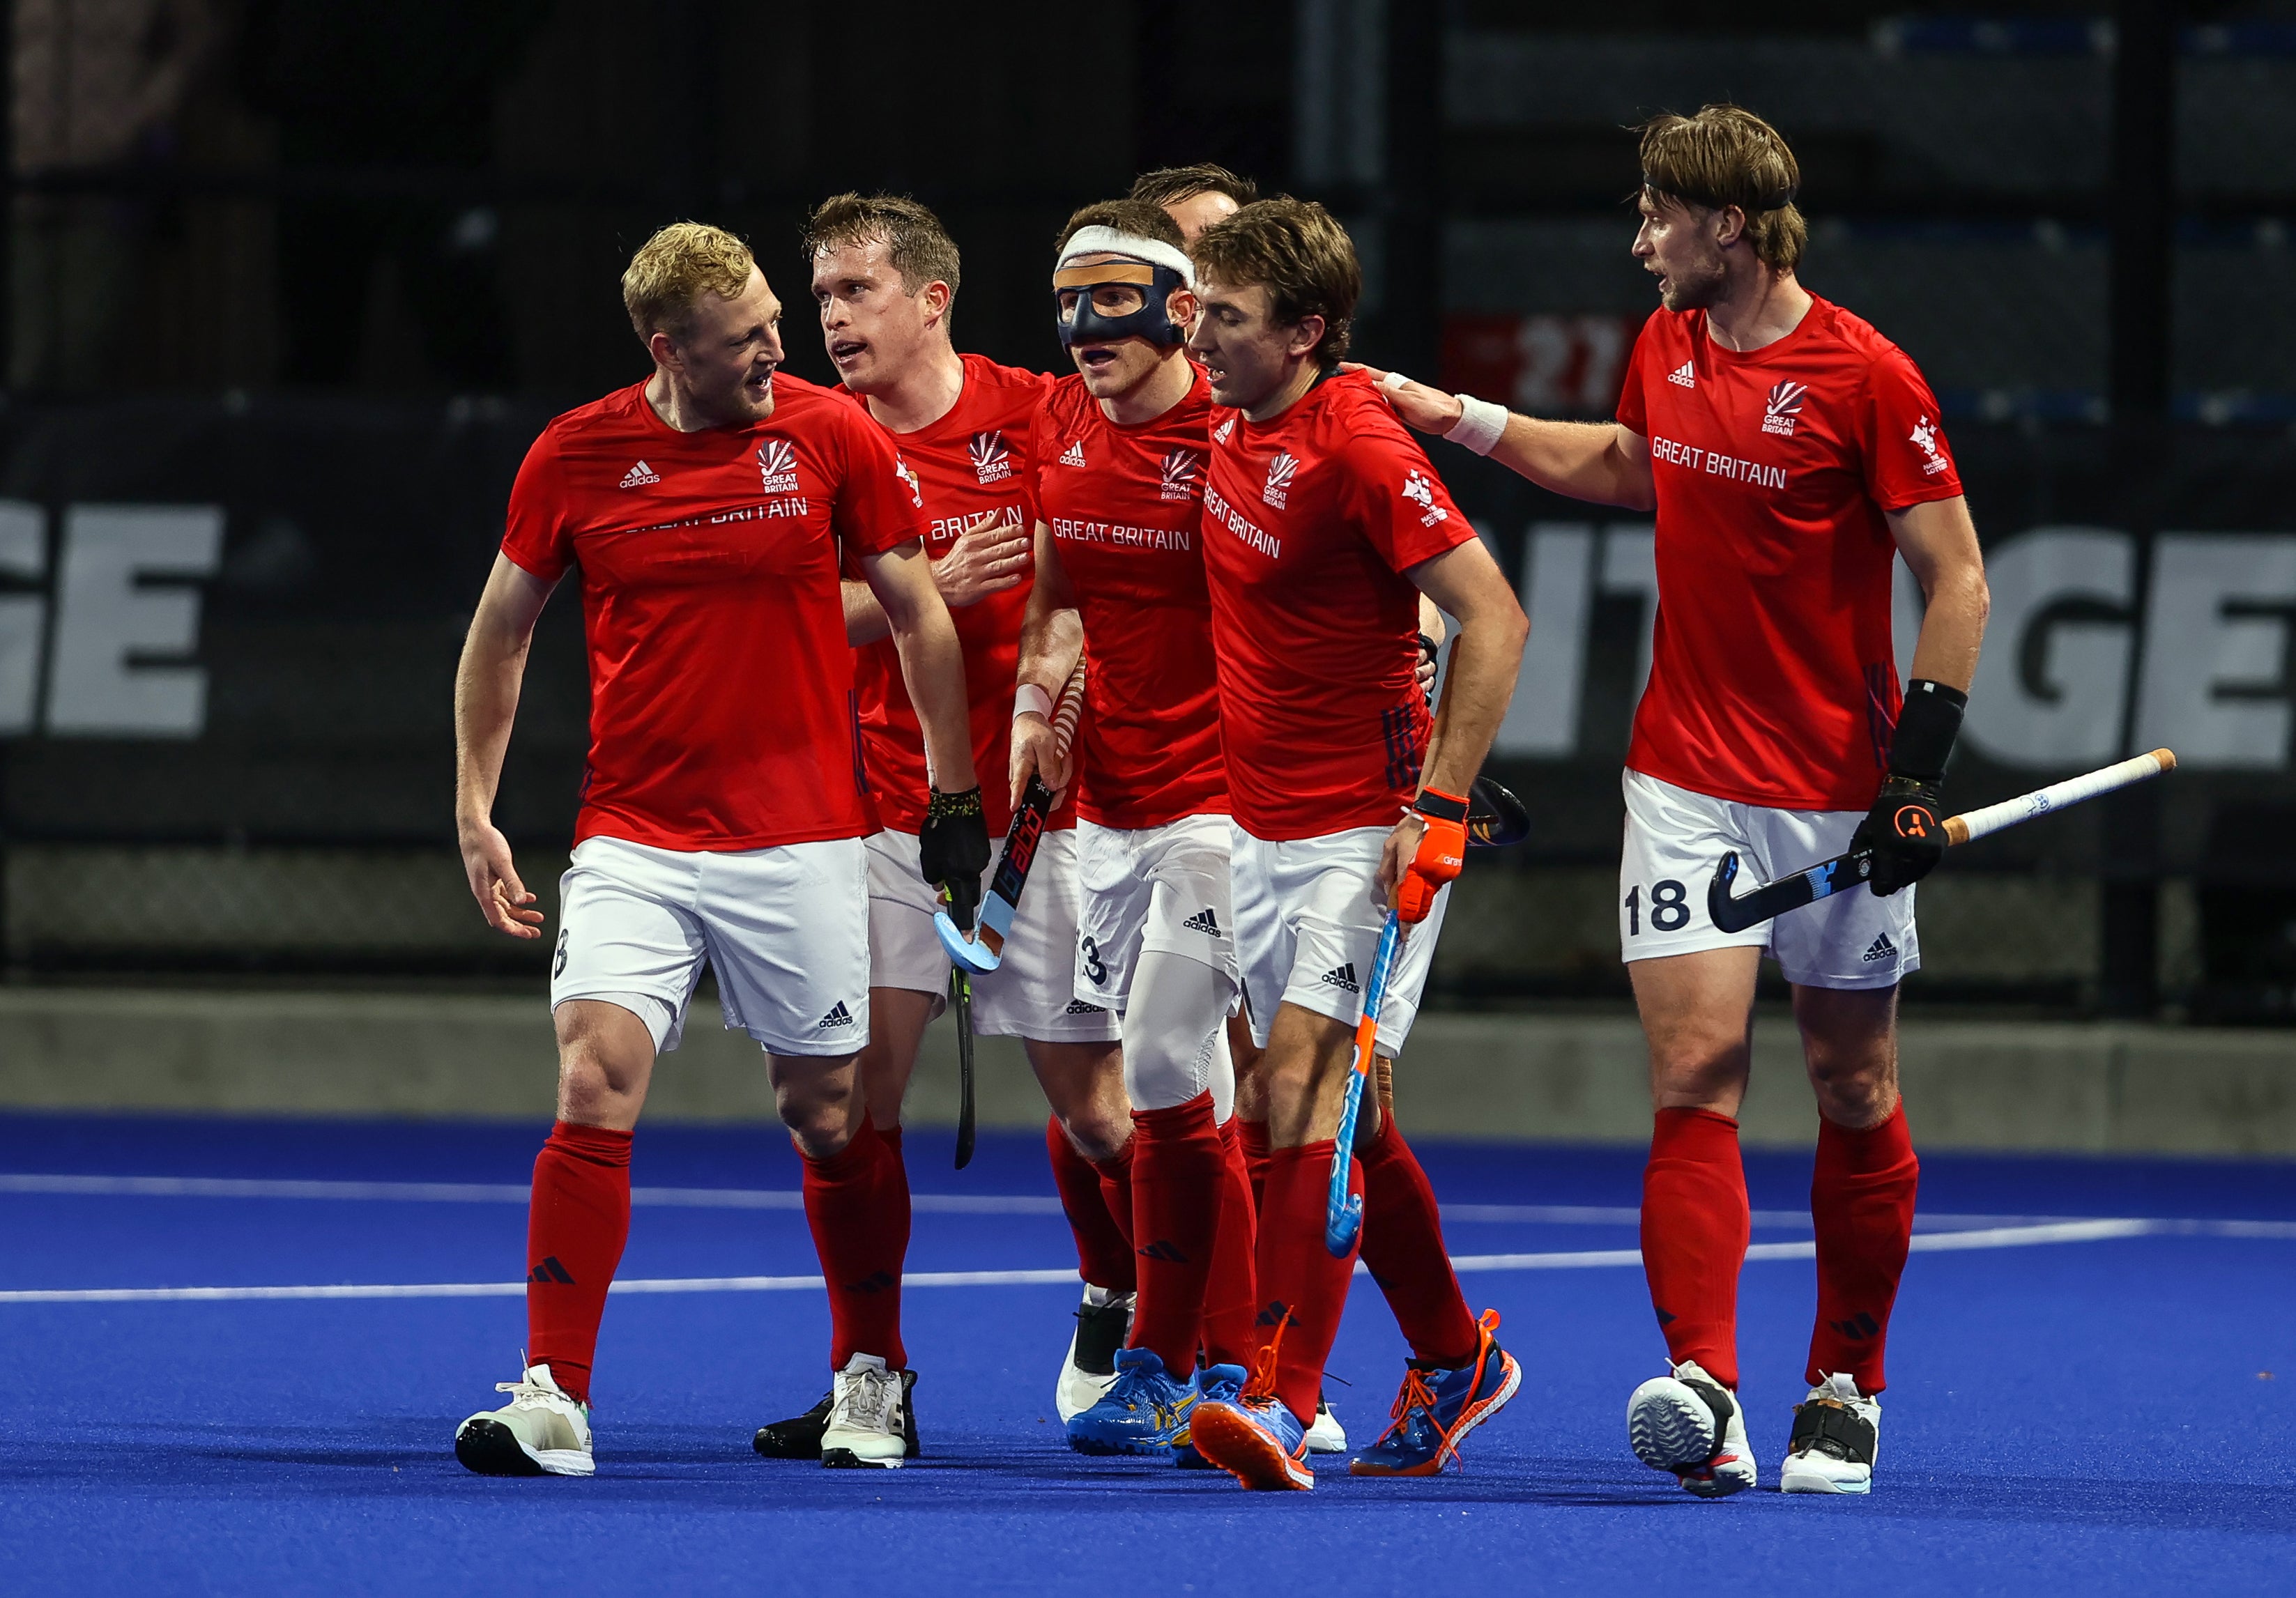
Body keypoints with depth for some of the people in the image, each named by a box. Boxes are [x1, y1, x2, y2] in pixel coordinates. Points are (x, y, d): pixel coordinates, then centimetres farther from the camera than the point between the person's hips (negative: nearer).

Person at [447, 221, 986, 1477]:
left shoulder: (832, 437, -4)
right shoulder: (574, 457, -2)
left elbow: (920, 615, 6)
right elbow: (500, 631, 11)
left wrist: (955, 795, 5)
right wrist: (475, 812, 7)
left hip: (802, 843, 0)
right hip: (632, 841, 0)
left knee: (828, 1113, 7)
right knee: (595, 1083, -17)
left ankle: (873, 1380, 29)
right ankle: (555, 1399, -15)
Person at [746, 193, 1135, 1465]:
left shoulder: (1040, 416, -5)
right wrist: (926, 589, -18)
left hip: (1042, 803, -2)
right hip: (888, 808, 2)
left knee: (1091, 1105, 4)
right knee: (853, 1091, -9)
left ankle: (1121, 1297, 34)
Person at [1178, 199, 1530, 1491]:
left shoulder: (1358, 447, -19)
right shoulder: (1227, 427, 4)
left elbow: (1497, 619, -19)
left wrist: (1442, 810, -22)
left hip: (1361, 826, -8)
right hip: (1259, 824, 8)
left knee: (1305, 1080, -19)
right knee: (1327, 1107, 12)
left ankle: (1284, 1404, -23)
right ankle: (1456, 1360, 27)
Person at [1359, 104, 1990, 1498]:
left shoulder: (1866, 377, -13)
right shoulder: (1667, 349, 5)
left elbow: (1957, 580, -10)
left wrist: (1919, 775, -16)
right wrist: (1465, 422, 27)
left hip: (1838, 796, -4)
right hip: (1691, 779, 4)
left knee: (1855, 1094, 8)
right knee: (1695, 1073, -11)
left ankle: (1846, 1393, 23)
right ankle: (1706, 1396, -20)